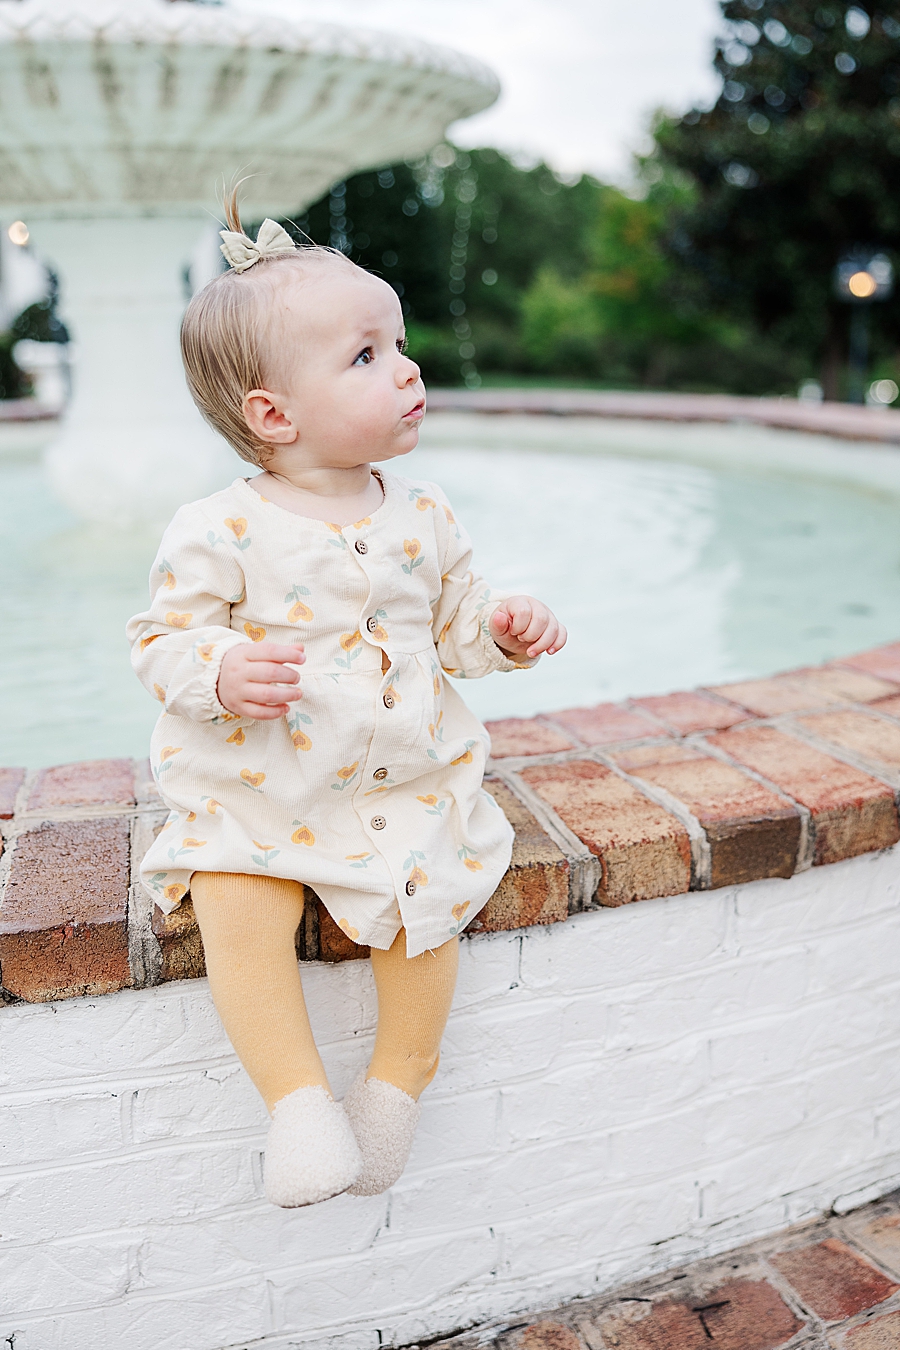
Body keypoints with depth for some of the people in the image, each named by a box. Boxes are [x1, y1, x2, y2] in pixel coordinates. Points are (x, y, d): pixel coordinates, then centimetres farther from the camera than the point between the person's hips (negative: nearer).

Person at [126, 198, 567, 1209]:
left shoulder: (420, 516, 1)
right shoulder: (219, 533, -12)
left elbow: (452, 620, 12)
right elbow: (161, 641, -6)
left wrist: (502, 632, -8)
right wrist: (222, 675, -26)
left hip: (408, 783, 3)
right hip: (249, 793, -2)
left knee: (429, 898, -12)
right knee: (238, 914, -20)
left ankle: (398, 1078, 11)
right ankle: (296, 1098, -2)